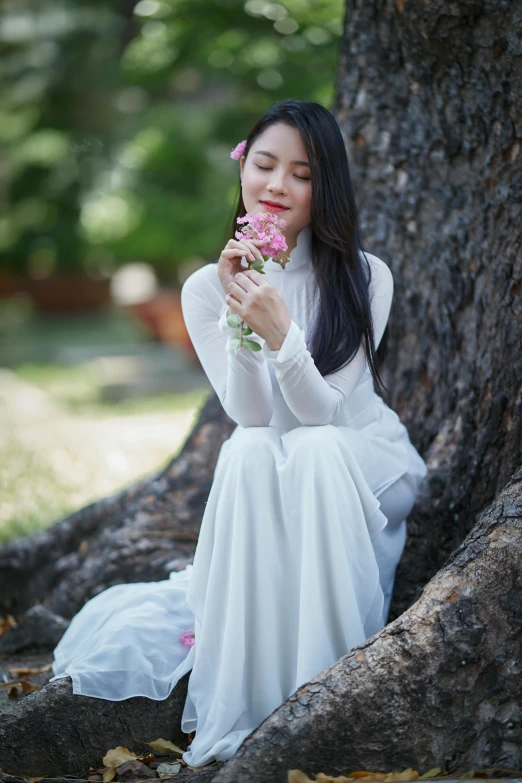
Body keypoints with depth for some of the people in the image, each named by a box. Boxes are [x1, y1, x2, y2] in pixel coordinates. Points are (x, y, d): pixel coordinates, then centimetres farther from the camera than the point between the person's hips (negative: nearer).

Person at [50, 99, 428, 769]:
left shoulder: (363, 278, -10)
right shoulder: (207, 286, -4)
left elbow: (324, 413, -18)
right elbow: (250, 416, -12)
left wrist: (279, 332, -35)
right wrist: (238, 317, -27)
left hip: (364, 466, -1)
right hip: (265, 486, 1)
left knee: (312, 450, -34)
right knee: (250, 452, -33)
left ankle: (330, 682, -32)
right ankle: (244, 698, -30)